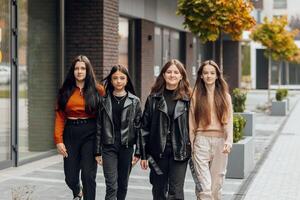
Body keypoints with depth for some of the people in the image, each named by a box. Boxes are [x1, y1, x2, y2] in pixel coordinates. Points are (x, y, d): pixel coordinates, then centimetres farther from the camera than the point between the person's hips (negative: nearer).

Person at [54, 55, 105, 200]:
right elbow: (60, 117, 1)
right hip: (70, 134, 2)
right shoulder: (66, 91, 5)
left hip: (90, 134, -2)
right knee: (70, 177, 9)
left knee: (88, 176, -4)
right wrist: (58, 140, -7)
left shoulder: (97, 90, 1)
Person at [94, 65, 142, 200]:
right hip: (109, 147, -1)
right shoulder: (104, 100, 3)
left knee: (123, 184, 9)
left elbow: (138, 127, 1)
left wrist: (138, 152, -3)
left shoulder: (134, 101, 3)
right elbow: (99, 127, 4)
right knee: (111, 185, -7)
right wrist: (98, 151, 1)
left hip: (127, 147, 1)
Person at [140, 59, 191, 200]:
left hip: (179, 153, -1)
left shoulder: (187, 98, 2)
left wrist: (192, 151, 1)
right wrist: (143, 154, 0)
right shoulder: (154, 98, 4)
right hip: (158, 152, 2)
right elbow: (145, 126, 4)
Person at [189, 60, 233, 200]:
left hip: (220, 142, 2)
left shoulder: (225, 97, 8)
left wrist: (228, 141, -13)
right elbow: (191, 123, 6)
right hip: (201, 140, -1)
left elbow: (228, 121, 1)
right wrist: (191, 146, 3)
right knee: (204, 187, -10)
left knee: (216, 186, 7)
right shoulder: (196, 96, 6)